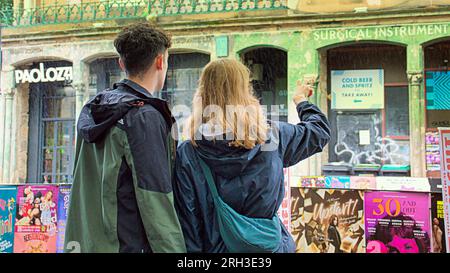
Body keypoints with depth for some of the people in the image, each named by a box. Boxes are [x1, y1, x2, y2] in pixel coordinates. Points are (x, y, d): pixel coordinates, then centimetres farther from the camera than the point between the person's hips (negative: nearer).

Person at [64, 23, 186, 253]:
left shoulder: (91, 112, 9)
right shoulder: (145, 117, -16)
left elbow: (83, 188, 13)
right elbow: (156, 201, -20)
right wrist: (174, 249, -16)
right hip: (130, 244, -8)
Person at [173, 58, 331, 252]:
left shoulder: (187, 154, -15)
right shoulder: (273, 137, -12)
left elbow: (187, 223, -13)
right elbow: (320, 129, 7)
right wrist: (301, 100, 24)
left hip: (217, 248, -1)